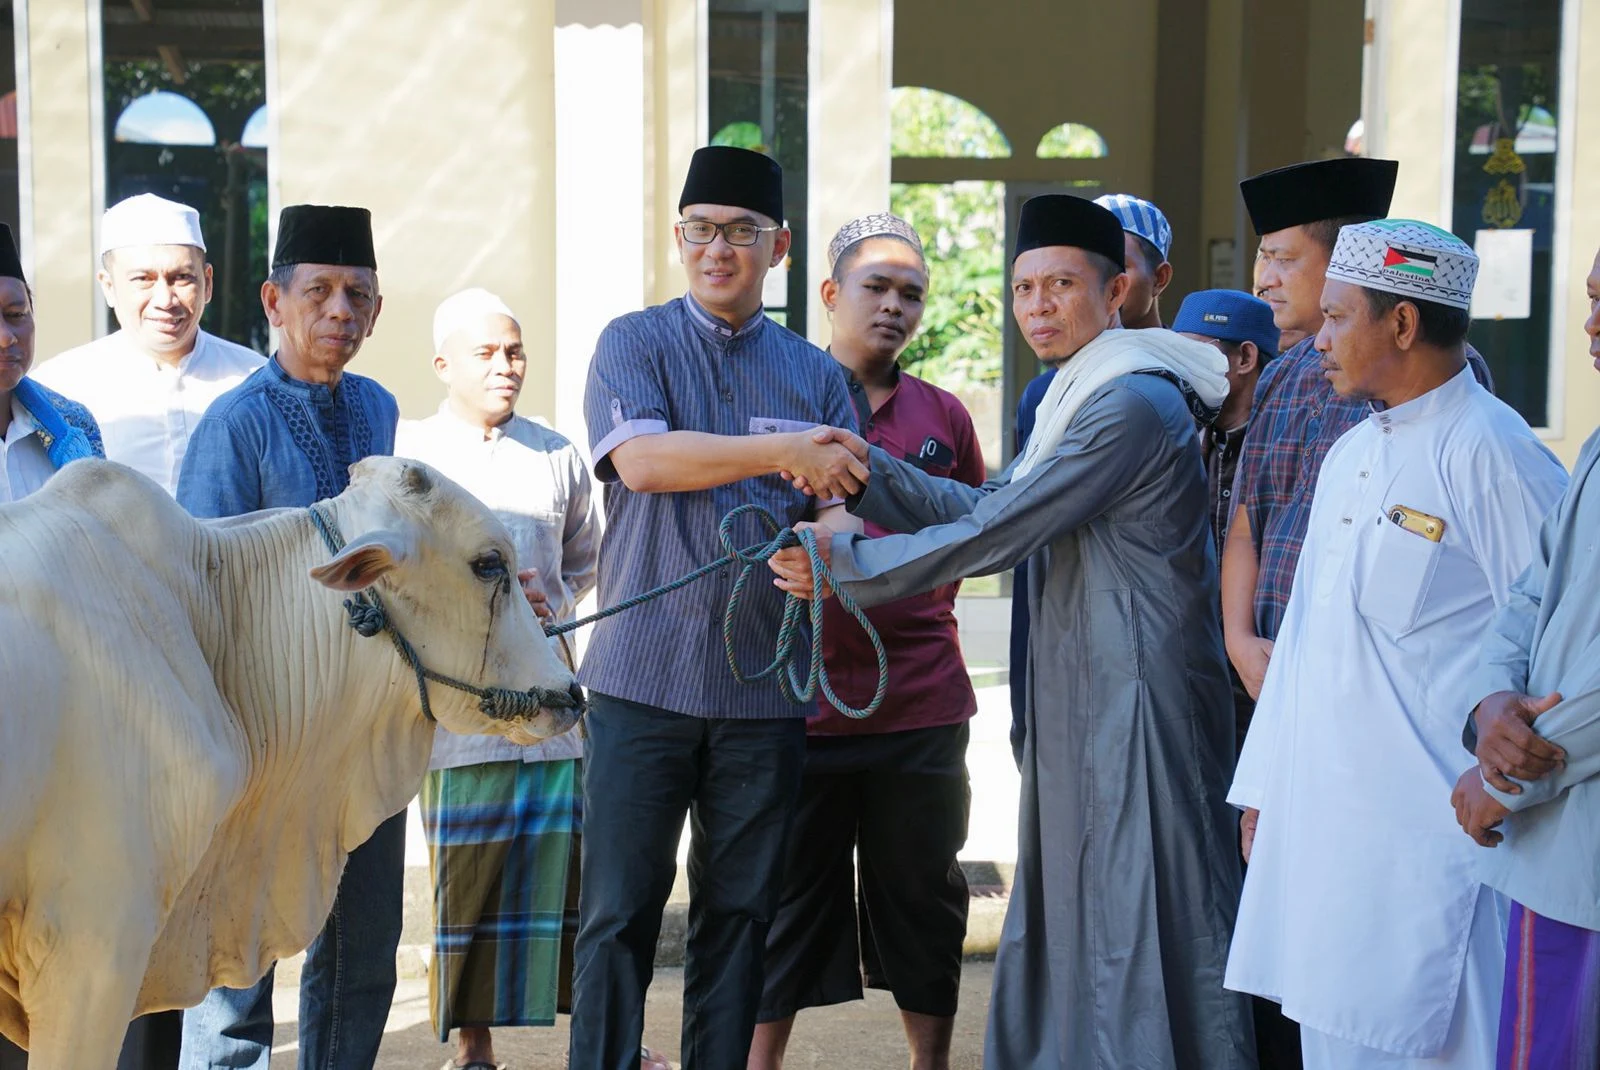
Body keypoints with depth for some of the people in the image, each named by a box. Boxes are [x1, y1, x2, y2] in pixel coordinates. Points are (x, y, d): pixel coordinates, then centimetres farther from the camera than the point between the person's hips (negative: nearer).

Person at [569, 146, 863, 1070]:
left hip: (764, 683, 3)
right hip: (645, 673, -2)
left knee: (741, 911, 9)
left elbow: (844, 505, 6)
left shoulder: (816, 375, 13)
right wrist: (782, 455, -21)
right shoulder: (635, 343, 5)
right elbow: (639, 457, -13)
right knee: (620, 910, -1)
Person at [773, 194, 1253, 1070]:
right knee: (1063, 918, 14)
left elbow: (995, 537, -19)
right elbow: (984, 509, 11)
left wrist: (846, 565, -13)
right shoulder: (1077, 397, 17)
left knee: (1133, 923, -2)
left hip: (1135, 699, -10)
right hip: (1082, 699, 10)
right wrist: (872, 469, -2)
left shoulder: (1131, 404, -17)